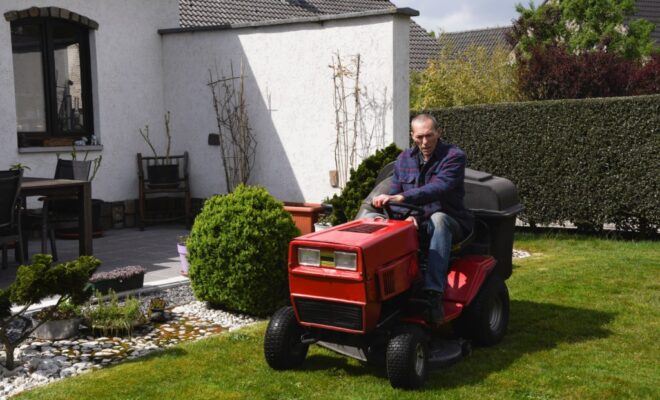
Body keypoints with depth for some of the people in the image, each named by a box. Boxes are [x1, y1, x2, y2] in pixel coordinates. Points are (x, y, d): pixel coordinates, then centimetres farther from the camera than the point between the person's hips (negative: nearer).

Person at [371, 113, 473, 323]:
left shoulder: (454, 156, -8)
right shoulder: (404, 159, 9)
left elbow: (438, 188, -26)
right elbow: (394, 194, 6)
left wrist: (402, 198, -39)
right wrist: (407, 215, -17)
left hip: (449, 222, -4)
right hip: (416, 222, 4)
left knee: (437, 219, -40)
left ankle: (434, 294, -47)